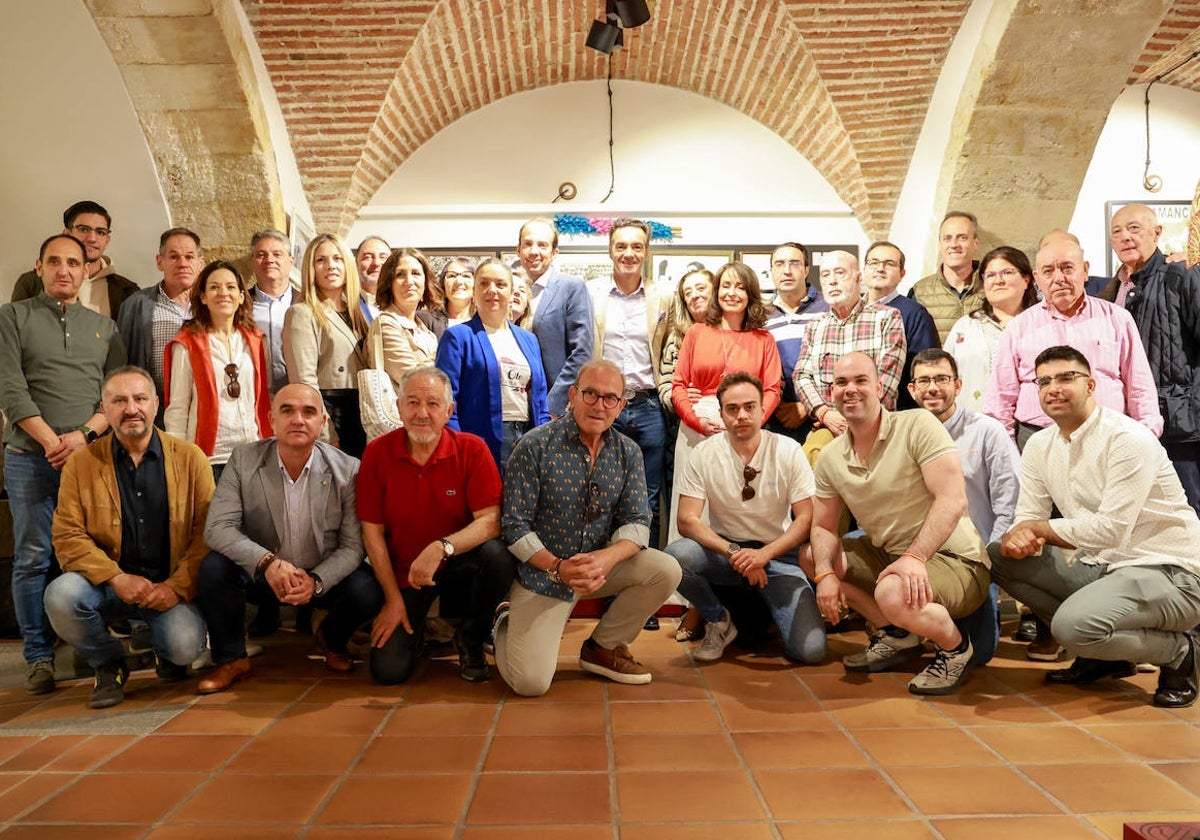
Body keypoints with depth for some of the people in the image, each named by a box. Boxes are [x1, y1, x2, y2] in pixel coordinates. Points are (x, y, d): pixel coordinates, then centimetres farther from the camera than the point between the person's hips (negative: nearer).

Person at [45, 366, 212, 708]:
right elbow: (67, 536, -4)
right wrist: (117, 579, -18)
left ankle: (166, 654, 16)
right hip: (107, 584, 2)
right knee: (61, 596, -29)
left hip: (170, 586, -1)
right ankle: (108, 664, 2)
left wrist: (177, 587, -14)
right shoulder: (81, 464, 2)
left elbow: (207, 530, -3)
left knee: (185, 647, -26)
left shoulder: (190, 458, 0)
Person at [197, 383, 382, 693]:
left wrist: (316, 581, -30)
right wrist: (267, 562, -33)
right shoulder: (244, 460, -10)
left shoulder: (348, 470, -13)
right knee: (213, 567, -26)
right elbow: (218, 527, -16)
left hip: (323, 577, 0)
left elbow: (352, 546, -12)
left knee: (367, 590, -27)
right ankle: (231, 658, 0)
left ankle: (332, 640, 12)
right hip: (260, 574, 1)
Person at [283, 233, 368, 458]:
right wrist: (326, 437, -17)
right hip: (329, 419, -6)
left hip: (361, 424, 6)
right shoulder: (301, 314, -3)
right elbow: (304, 380, -12)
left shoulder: (355, 314, 18)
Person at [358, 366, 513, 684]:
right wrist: (394, 599, -8)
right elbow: (372, 531, -5)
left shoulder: (472, 449, -12)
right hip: (403, 574, 0)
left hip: (459, 567, 0)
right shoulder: (377, 453, -9)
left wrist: (442, 547, -35)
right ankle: (414, 630, 24)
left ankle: (470, 639, -3)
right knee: (388, 670, -14)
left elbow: (491, 521, -19)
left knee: (498, 555, -33)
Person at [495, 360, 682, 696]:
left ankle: (603, 647, 6)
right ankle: (505, 624, 20)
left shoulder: (628, 452, 0)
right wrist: (557, 567, -26)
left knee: (666, 570, -18)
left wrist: (608, 558, -25)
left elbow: (637, 521, -4)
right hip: (542, 571, -5)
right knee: (530, 682, -17)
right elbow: (514, 524, -13)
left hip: (602, 564, 5)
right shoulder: (535, 447, -14)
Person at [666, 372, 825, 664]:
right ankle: (719, 621, -3)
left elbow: (807, 518, -7)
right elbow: (687, 520, -12)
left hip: (777, 553, -1)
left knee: (811, 649, -21)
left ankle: (769, 610, 15)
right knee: (676, 555, -32)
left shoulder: (788, 451, -7)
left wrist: (763, 554, -22)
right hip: (725, 550, 1)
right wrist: (733, 552, -26)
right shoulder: (705, 454, -8)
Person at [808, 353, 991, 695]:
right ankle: (896, 636, 10)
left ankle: (955, 647, -1)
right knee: (810, 556, 2)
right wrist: (825, 573, -12)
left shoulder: (918, 425, -15)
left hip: (953, 559, -7)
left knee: (893, 594, -36)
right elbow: (823, 527, 7)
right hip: (887, 554, 7)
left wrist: (914, 557, -33)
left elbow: (953, 500, -23)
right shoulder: (830, 458, 3)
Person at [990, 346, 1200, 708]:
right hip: (1099, 567, 8)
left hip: (1168, 573, -8)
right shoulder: (1040, 446, 5)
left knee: (1073, 623, -32)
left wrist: (1040, 528, -13)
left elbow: (1112, 528, -24)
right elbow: (1027, 518, 3)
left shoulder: (1129, 440, -17)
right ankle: (1100, 653, 6)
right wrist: (1018, 537, -22)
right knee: (999, 556, -5)